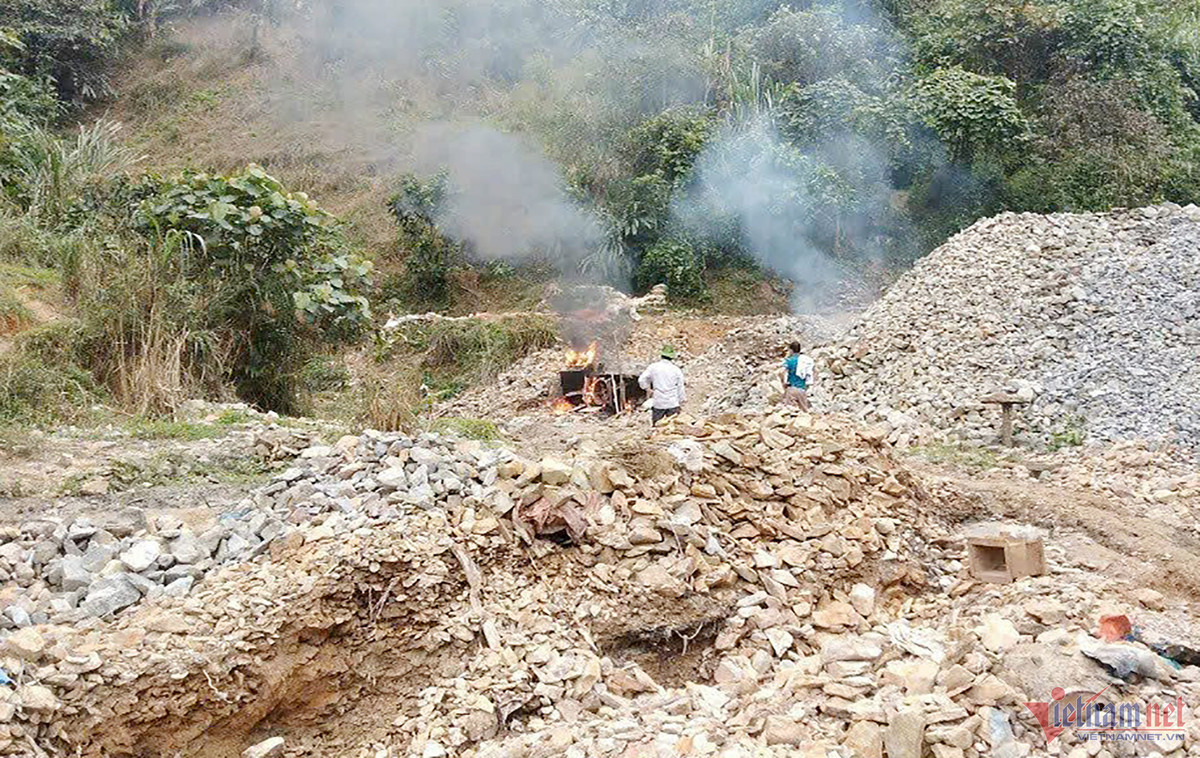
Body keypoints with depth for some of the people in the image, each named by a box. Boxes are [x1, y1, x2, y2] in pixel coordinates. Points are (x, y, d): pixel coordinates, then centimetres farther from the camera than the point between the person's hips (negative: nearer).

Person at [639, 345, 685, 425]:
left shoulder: (653, 367, -1)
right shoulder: (677, 370, 0)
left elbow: (642, 380, -4)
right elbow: (680, 388, 4)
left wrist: (649, 390, 9)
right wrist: (680, 402, 15)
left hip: (658, 404, 0)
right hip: (673, 403, 0)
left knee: (656, 426, 6)